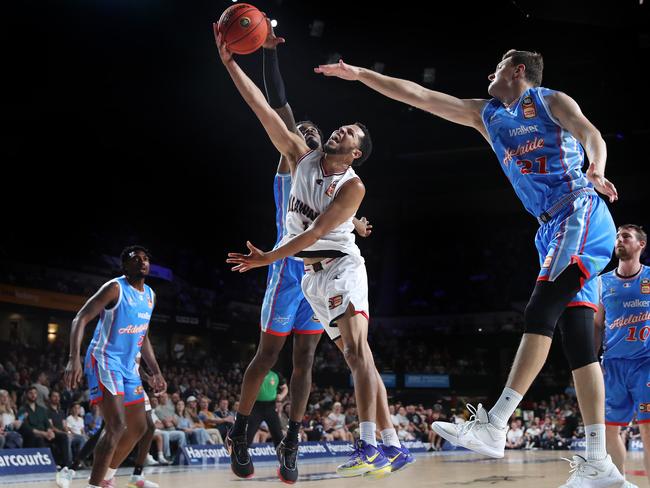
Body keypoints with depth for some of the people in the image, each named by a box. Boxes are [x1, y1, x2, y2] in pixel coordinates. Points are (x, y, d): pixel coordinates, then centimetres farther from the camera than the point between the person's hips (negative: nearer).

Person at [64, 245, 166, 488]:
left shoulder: (150, 295, 12)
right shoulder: (115, 288, -12)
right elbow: (80, 319, -18)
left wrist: (156, 372, 18)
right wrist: (74, 359, -31)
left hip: (128, 365, 9)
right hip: (104, 360, -9)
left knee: (139, 428, 13)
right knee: (116, 425, -22)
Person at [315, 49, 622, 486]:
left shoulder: (552, 101, 5)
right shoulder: (486, 114, 22)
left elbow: (591, 135, -14)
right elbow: (417, 95, 21)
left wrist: (595, 171, -36)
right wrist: (359, 74, 20)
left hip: (581, 213, -7)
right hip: (553, 229, 7)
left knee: (540, 314, -21)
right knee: (576, 340, 0)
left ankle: (494, 425, -28)